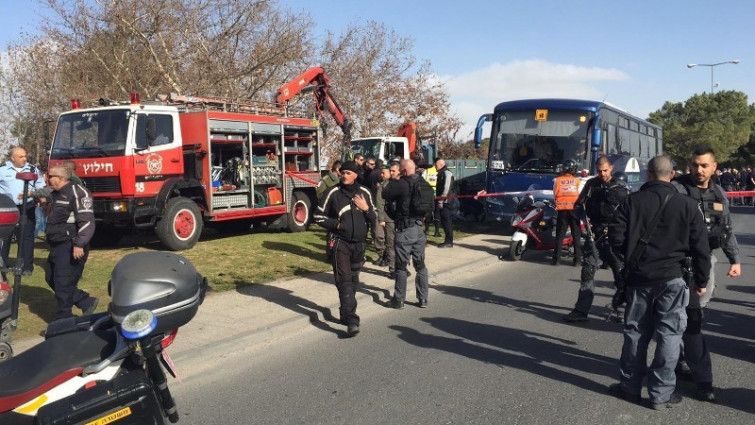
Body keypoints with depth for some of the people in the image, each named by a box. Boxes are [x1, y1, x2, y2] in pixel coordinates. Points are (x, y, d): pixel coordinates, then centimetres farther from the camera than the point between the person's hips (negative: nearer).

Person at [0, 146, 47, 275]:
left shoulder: (33, 170, 8)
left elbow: (41, 188, 10)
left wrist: (31, 193, -9)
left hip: (26, 209, 0)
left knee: (26, 237, 0)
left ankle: (27, 266, 5)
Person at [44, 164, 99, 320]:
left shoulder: (77, 192, -16)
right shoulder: (56, 194, 15)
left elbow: (87, 221, -23)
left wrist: (79, 244, -28)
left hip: (71, 247, -11)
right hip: (57, 246, 11)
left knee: (63, 284, -7)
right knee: (51, 279, 14)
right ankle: (87, 302, 21)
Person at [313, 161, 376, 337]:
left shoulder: (364, 192, 5)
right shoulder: (332, 193, -4)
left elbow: (374, 218, 11)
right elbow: (318, 216, 1)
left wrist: (366, 208, -9)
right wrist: (336, 224, -12)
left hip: (359, 243, 4)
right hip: (340, 243, -4)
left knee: (353, 280, 13)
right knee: (344, 280, -12)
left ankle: (346, 314, 29)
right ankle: (351, 320, -18)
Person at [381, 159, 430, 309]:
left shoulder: (402, 184, -16)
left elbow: (385, 194, -8)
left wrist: (393, 182, 2)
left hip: (405, 230, -6)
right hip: (420, 228, 6)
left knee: (401, 265, 3)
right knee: (420, 264, 13)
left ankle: (399, 300, 9)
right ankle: (423, 299, 19)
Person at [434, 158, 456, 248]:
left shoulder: (447, 173, -12)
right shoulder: (441, 173, 18)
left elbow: (446, 189, -19)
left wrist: (440, 201, -19)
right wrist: (438, 201, 16)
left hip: (446, 202, -10)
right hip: (442, 202, 10)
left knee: (446, 222, -7)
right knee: (444, 222, 11)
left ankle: (449, 242, -3)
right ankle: (448, 241, 17)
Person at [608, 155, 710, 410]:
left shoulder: (632, 201, -2)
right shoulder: (687, 206, -3)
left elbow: (616, 236, -4)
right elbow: (700, 247, -1)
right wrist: (701, 280, 8)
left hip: (638, 277, 2)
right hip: (671, 278, -2)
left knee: (635, 332, 12)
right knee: (669, 335, 5)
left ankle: (630, 386, 21)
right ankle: (661, 394, 9)